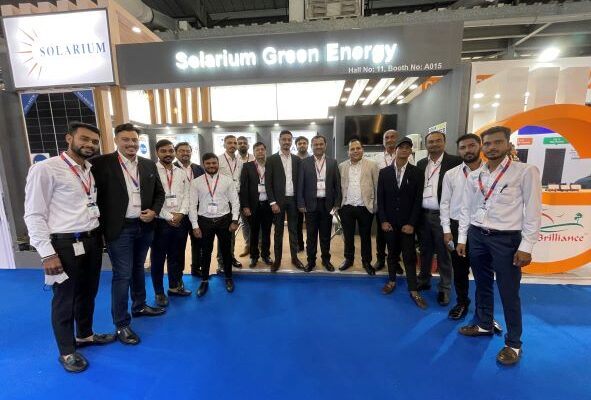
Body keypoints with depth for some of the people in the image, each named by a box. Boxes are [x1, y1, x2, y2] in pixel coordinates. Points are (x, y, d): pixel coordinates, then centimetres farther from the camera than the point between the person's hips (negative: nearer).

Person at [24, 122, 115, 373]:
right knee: (65, 299, 11)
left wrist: (99, 234, 10)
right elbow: (34, 215, -13)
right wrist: (47, 253, -16)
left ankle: (85, 335, 43)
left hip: (92, 240, 7)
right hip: (65, 244, -6)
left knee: (88, 293, 21)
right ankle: (67, 351, 32)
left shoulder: (90, 171, 9)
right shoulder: (45, 169, -13)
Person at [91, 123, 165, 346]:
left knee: (138, 269, 21)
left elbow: (159, 193, 10)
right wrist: (102, 226, -13)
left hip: (144, 227, 5)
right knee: (122, 276, 2)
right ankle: (121, 324, 18)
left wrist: (154, 211, -6)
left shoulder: (149, 165, 6)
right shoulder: (102, 164, -8)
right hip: (119, 229, -5)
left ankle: (139, 306, 40)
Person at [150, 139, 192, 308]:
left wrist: (181, 213, -9)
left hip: (180, 221, 4)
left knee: (176, 256, 16)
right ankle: (159, 292, 26)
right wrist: (169, 217, -13)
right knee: (158, 258, 9)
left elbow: (186, 195, 6)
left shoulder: (181, 173, 9)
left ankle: (175, 286, 34)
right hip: (160, 221, -4)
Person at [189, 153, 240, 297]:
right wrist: (195, 225, -5)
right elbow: (192, 205, -1)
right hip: (205, 220, 0)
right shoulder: (196, 182, -1)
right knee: (206, 251, 13)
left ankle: (228, 278, 34)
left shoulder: (228, 180, -2)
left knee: (226, 250, 13)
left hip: (224, 219, 0)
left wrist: (234, 221, -7)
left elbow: (235, 201, -2)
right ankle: (204, 281, 32)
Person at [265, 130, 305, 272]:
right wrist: (272, 202, -12)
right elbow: (268, 183, -5)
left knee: (293, 230, 11)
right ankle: (277, 259, 19)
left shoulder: (297, 159, 7)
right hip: (278, 200, -2)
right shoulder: (272, 159, -1)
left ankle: (294, 257, 23)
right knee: (278, 231, 7)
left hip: (293, 199, 3)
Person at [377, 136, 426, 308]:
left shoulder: (417, 173, -2)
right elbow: (380, 198, 2)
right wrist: (383, 220, -5)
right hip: (389, 221, 2)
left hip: (407, 222, -1)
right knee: (392, 253, 13)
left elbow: (418, 200, -4)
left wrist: (411, 223, -10)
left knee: (409, 256, 2)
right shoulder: (384, 172, 2)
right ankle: (392, 281, 28)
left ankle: (413, 290, 12)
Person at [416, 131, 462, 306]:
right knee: (425, 250, 17)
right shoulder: (421, 164, 10)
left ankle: (444, 288, 22)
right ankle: (424, 280, 33)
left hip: (442, 215, -4)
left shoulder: (455, 161, -6)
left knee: (443, 253, 7)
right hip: (423, 214, 5)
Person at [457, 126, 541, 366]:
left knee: (509, 292, 6)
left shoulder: (526, 172, -6)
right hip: (477, 236, 4)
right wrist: (462, 239, 7)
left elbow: (533, 211, -8)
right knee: (482, 285, 18)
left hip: (506, 238, -4)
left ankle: (513, 343, 25)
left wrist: (526, 247, -11)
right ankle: (484, 324, 38)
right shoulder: (474, 176, 6)